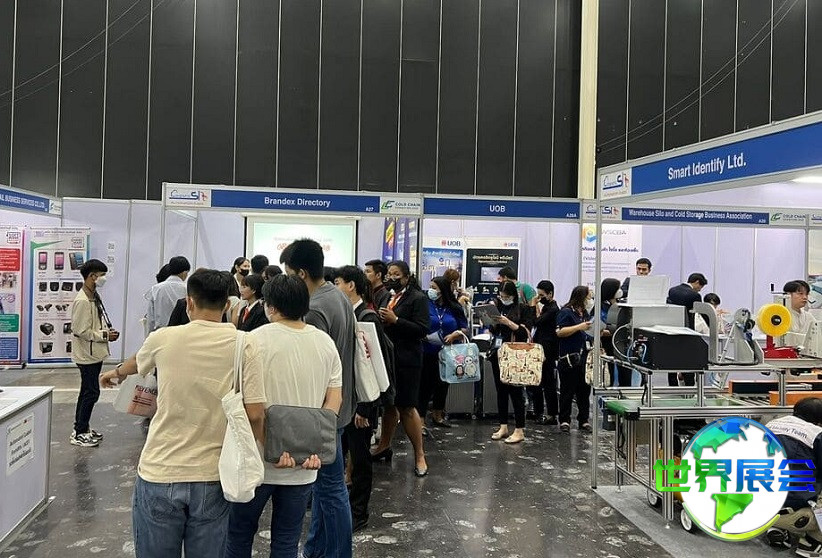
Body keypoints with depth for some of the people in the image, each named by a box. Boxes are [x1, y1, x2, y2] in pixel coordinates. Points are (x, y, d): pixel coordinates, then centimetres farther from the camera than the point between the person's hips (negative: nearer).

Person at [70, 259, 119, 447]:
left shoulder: (95, 297, 8)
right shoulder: (82, 301, -21)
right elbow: (81, 331, -22)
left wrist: (108, 330, 3)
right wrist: (105, 335, -16)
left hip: (95, 353, 10)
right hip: (87, 354, -10)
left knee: (87, 391, 17)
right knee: (91, 392, -4)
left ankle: (82, 428, 28)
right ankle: (79, 433, 5)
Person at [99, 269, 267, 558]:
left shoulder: (163, 339, -4)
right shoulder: (245, 345, -8)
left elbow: (136, 363, 20)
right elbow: (254, 414, -13)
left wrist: (116, 372, 44)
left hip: (159, 474, 1)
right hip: (212, 478, 0)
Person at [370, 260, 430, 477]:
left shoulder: (418, 298, -8)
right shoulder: (386, 297, 12)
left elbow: (423, 329, -15)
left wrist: (395, 320, -21)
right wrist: (378, 318, -3)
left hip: (406, 360, -6)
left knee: (406, 407, -1)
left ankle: (419, 454, 11)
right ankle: (384, 446, 33)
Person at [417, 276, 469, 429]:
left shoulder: (454, 308, 3)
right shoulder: (425, 305, -4)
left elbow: (465, 329, 6)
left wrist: (455, 335, -12)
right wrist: (426, 337, -22)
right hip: (427, 352, -3)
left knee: (443, 384, 16)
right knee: (425, 385, -4)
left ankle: (438, 416, 34)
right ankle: (421, 420, 3)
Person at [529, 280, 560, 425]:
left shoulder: (553, 309, -15)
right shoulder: (546, 307, 15)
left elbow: (536, 322, -21)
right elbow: (538, 324, 21)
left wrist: (533, 306, -11)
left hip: (548, 352, -10)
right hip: (540, 350, 10)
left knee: (548, 384, -3)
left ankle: (552, 415, 4)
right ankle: (538, 412, 23)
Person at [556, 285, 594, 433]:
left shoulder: (585, 313, 16)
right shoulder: (566, 312, -7)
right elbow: (559, 332, -16)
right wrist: (579, 327, -19)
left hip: (584, 357, 7)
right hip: (569, 358, -7)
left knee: (584, 390, 10)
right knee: (567, 391, 2)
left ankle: (584, 420, 19)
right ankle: (564, 420, 10)